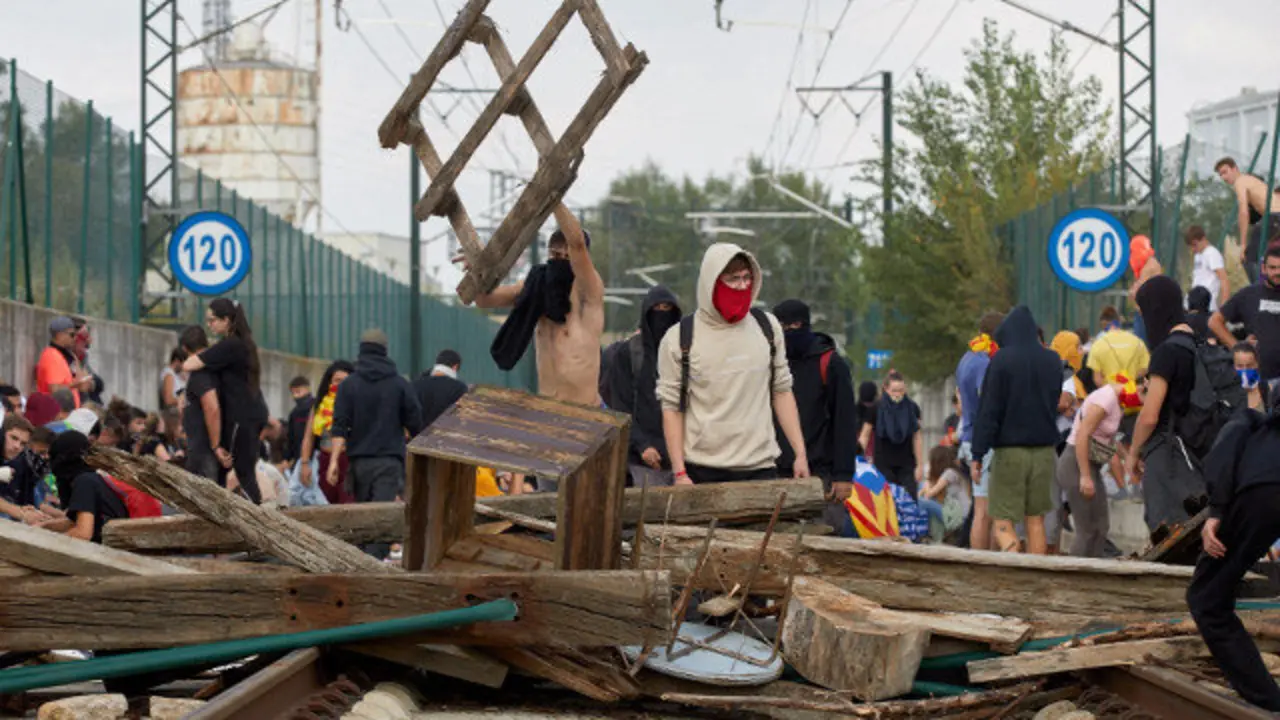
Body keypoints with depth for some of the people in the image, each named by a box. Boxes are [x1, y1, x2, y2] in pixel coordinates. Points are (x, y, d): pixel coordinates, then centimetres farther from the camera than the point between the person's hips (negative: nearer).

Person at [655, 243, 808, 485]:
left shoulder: (767, 327, 9)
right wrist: (679, 473, -8)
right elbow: (672, 409, -1)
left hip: (761, 466, 3)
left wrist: (801, 454, 7)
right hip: (704, 471, -3)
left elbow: (782, 392, 14)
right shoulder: (679, 338, -2)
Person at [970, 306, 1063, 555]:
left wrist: (978, 453, -10)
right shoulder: (1052, 361, 6)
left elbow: (989, 409, -12)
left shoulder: (1002, 361, -10)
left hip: (1009, 450, -5)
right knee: (1036, 520, 12)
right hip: (1044, 450, 5)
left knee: (1003, 524, -4)